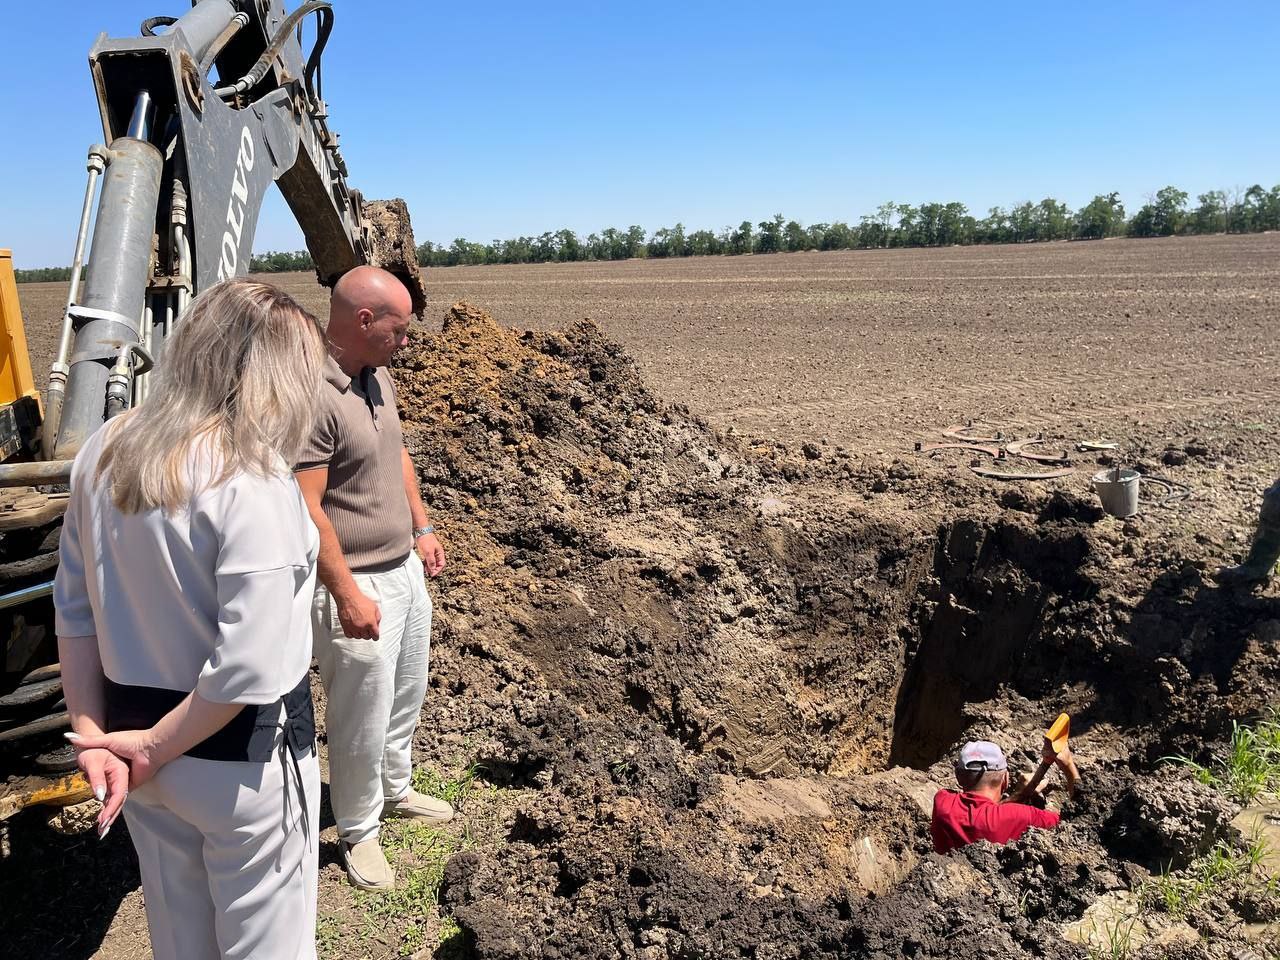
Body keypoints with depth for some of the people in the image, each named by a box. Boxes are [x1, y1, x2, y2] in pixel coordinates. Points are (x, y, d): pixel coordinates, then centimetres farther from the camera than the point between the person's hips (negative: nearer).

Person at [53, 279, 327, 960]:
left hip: (139, 740, 7)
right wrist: (156, 746, -14)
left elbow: (75, 609, 2)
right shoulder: (252, 483, -25)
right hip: (238, 758, -7)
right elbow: (250, 668, -28)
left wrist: (93, 734, 3)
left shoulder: (105, 454, -3)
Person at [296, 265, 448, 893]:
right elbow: (305, 509, -26)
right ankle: (357, 832, 28)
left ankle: (396, 790, 46)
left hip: (406, 569, 9)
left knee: (405, 696, 24)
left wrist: (422, 527, 16)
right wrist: (347, 595, -24)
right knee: (362, 717, 7)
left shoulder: (376, 376, 5)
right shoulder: (312, 396, -24)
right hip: (357, 583, -9)